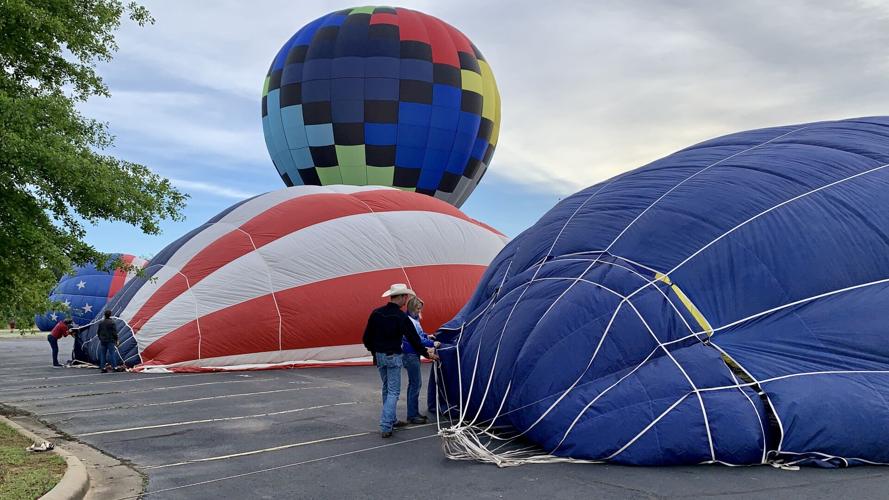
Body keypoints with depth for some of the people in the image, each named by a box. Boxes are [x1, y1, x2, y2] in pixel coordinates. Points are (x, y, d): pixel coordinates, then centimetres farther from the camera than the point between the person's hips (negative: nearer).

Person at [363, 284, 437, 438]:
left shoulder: (376, 313, 0)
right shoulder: (401, 317, -16)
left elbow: (367, 337, 5)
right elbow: (413, 338, -11)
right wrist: (426, 353, 1)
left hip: (379, 356, 6)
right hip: (393, 357, -6)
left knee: (386, 388, 20)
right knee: (393, 391, -2)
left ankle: (390, 420, 28)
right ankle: (386, 427, -10)